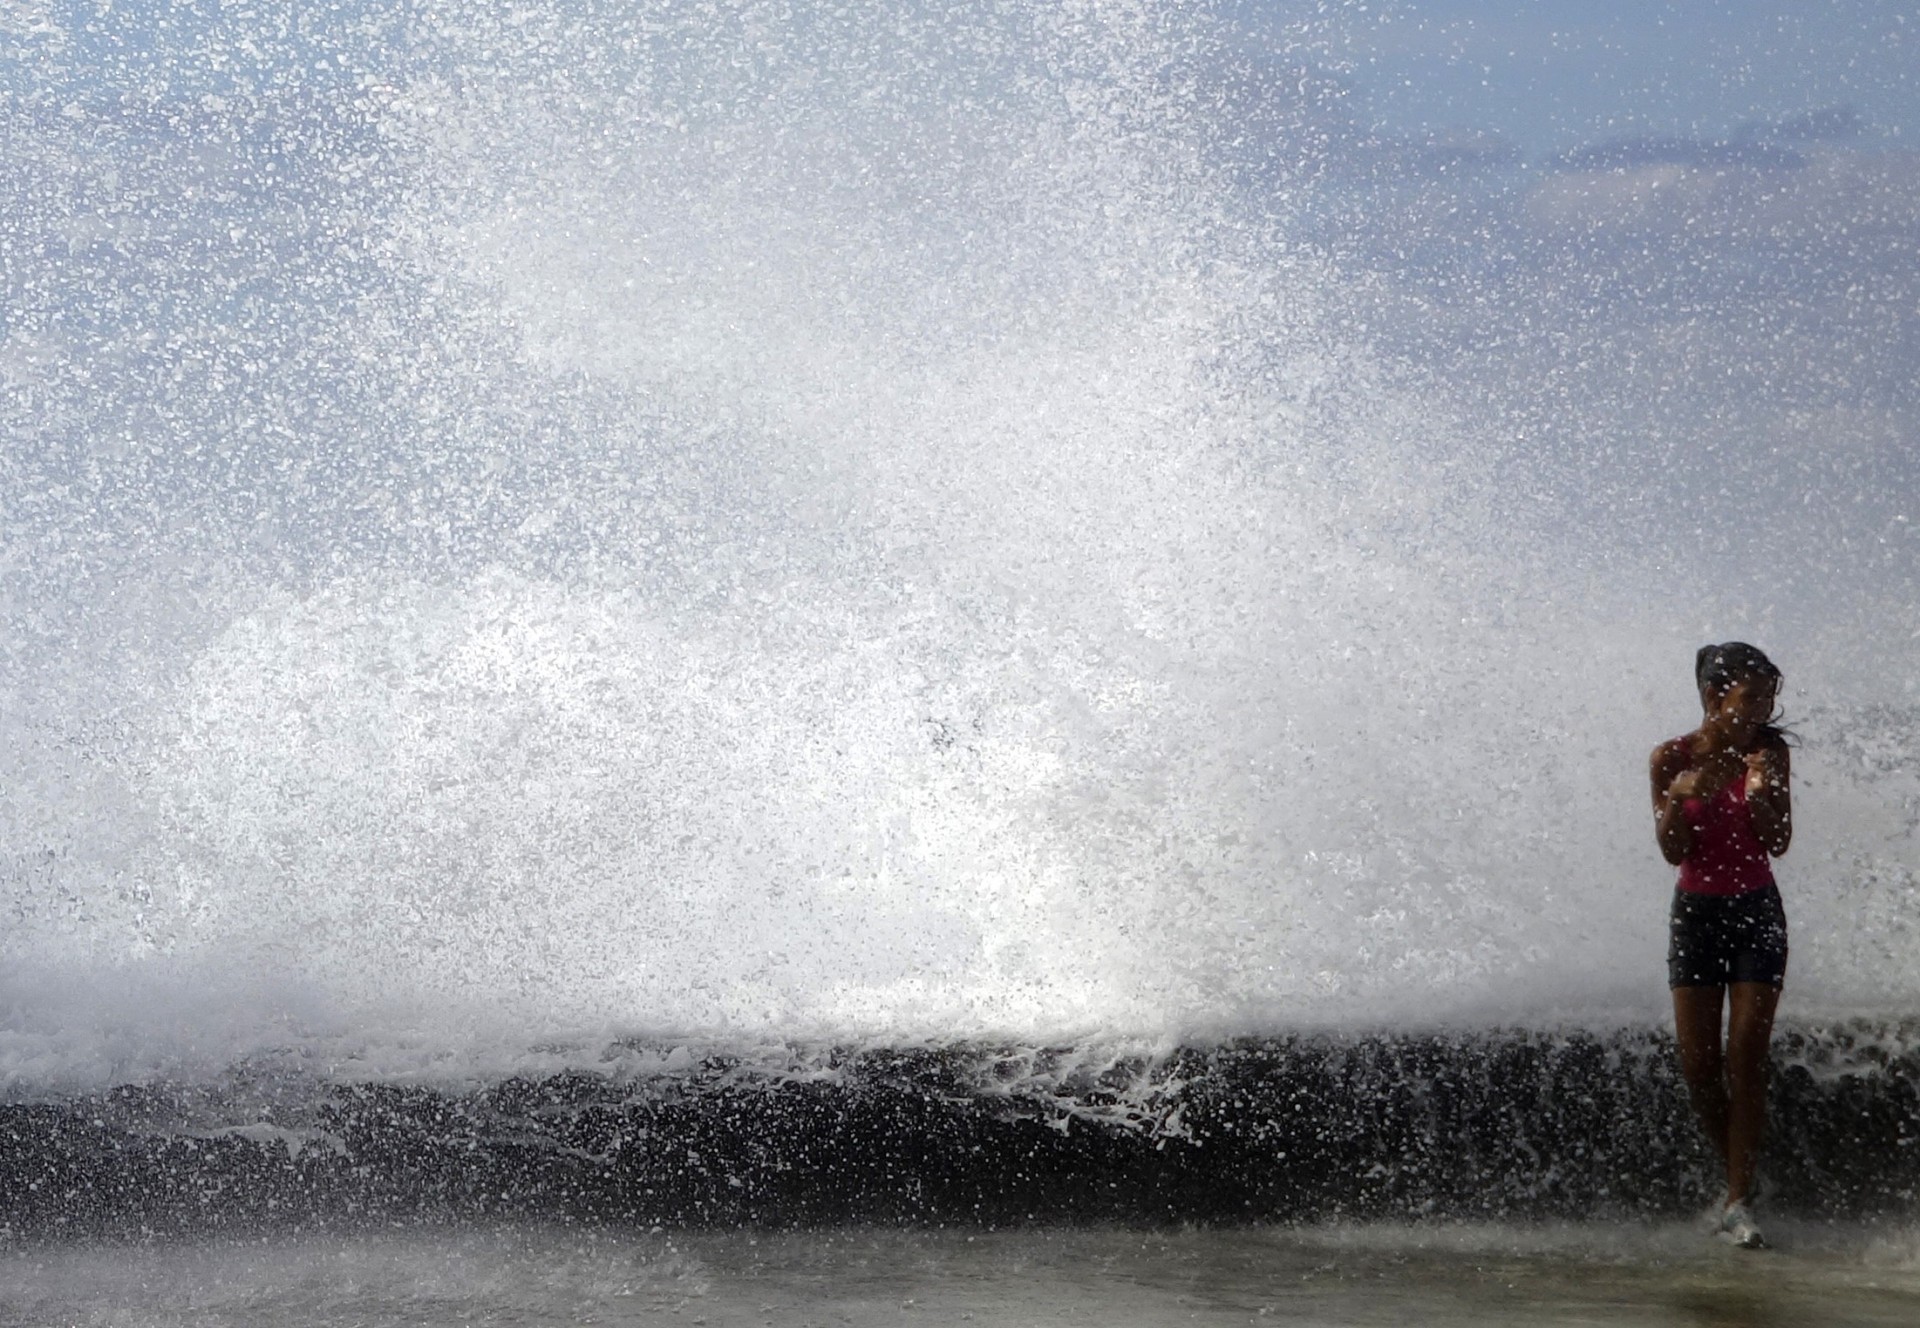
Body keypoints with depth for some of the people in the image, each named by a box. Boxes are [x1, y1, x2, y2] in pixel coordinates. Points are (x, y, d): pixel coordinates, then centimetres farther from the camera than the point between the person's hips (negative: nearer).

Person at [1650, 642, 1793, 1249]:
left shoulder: (1769, 751, -5)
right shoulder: (1672, 758, -7)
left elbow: (1777, 844, -7)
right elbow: (1673, 851, -8)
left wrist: (1760, 793, -25)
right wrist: (1680, 796, -26)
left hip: (1757, 913, 0)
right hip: (1695, 913, 1)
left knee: (1745, 1058, -8)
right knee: (1698, 1063, -1)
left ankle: (1739, 1201, -7)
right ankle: (1738, 1174, 20)